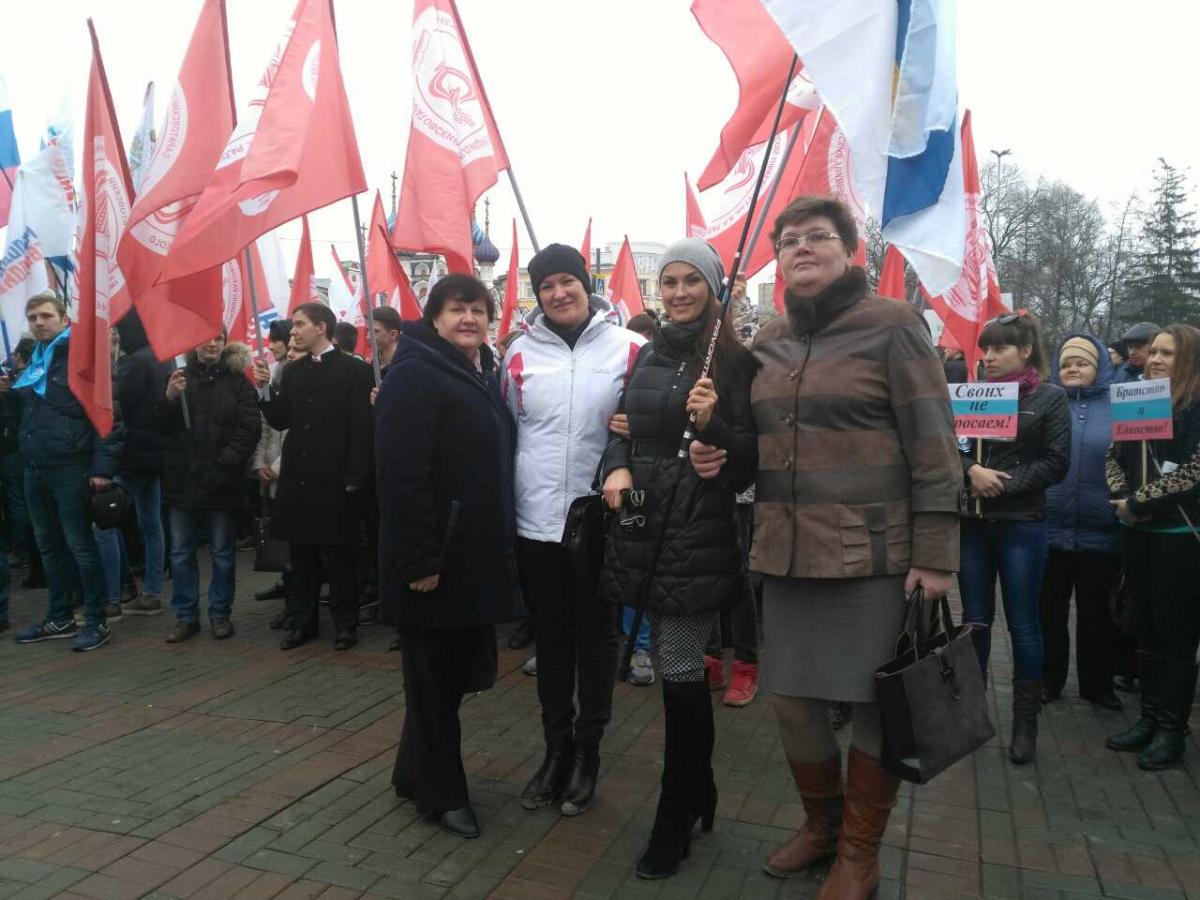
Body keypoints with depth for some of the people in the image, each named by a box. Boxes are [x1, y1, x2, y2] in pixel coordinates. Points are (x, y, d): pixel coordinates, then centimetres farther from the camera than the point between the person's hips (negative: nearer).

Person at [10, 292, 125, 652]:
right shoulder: (35, 363, 15)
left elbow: (107, 414, -15)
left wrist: (103, 466, -20)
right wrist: (7, 393, 8)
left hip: (70, 469, -8)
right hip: (35, 469, 8)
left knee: (80, 546, -3)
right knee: (49, 546, 14)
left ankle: (97, 622, 6)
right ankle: (59, 618, 25)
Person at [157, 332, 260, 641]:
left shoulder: (237, 381, 1)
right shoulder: (179, 377, 9)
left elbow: (250, 428, -5)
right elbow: (161, 426, 4)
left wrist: (225, 461, -14)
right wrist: (169, 397, -14)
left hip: (222, 482, -3)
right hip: (182, 479, 3)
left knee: (223, 552, 7)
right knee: (181, 553, 9)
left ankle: (220, 614, 18)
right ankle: (185, 616, 20)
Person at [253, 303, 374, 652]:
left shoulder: (355, 370, -5)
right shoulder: (292, 371, 12)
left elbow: (362, 428, -10)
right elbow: (280, 421, 10)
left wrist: (355, 477, -14)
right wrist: (265, 388, -4)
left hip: (335, 480, -5)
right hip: (297, 478, 5)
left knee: (339, 555, 4)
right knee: (301, 554, 12)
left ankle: (345, 623, 15)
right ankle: (303, 620, 23)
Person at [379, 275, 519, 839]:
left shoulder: (483, 375, 15)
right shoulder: (415, 373, -13)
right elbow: (402, 473, -21)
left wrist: (501, 545, 15)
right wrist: (419, 559, -24)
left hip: (476, 555, 9)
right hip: (436, 559, -9)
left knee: (453, 671, 17)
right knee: (435, 676, 5)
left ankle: (415, 774, 35)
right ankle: (440, 792, 21)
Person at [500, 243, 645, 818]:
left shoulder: (628, 348, -4)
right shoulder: (520, 351, 4)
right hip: (534, 523, 3)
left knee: (595, 637, 11)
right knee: (550, 638, 13)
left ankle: (587, 753, 28)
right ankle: (557, 748, 30)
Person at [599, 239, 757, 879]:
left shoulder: (733, 360, -5)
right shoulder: (648, 355, 13)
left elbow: (750, 457, -6)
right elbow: (625, 430, 18)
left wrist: (712, 424, -25)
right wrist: (618, 468, -3)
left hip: (699, 534, -6)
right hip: (644, 527, 6)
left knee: (679, 670, -2)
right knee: (679, 667, 15)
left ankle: (674, 822, 14)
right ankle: (699, 794, 33)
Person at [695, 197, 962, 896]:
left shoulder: (891, 326, -5)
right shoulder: (768, 341, 12)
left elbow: (933, 443, -8)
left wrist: (935, 552, -13)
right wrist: (717, 450, 3)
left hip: (873, 554, -5)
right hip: (786, 552, 5)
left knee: (877, 705, 7)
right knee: (794, 701, 12)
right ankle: (822, 823, 37)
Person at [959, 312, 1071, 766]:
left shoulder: (1050, 398, 0)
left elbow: (1055, 463, -5)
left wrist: (1002, 484, -15)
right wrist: (973, 472, -16)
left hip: (1021, 523, -3)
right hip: (972, 521, 3)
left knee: (1023, 623, 4)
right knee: (975, 620, 11)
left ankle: (1025, 719, 17)